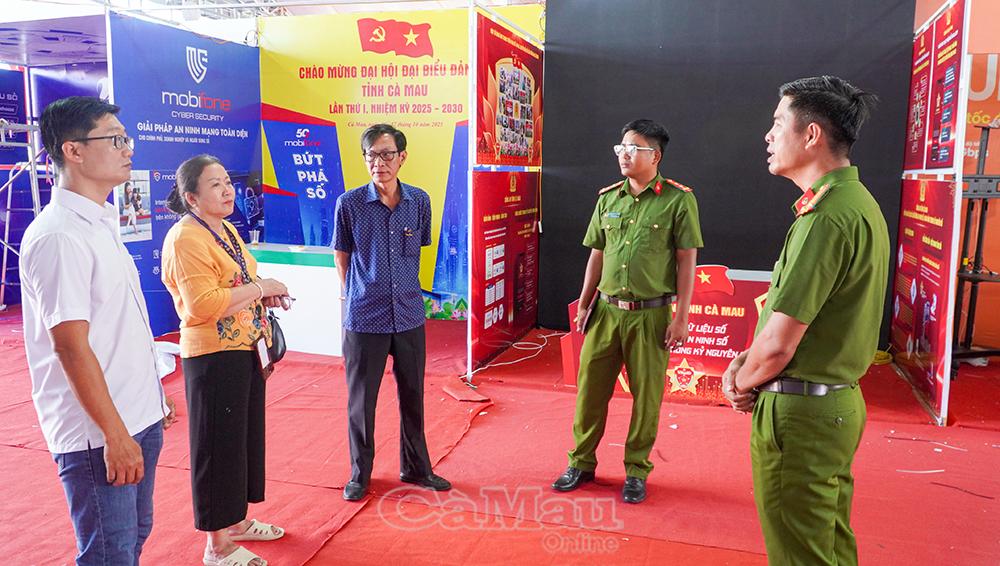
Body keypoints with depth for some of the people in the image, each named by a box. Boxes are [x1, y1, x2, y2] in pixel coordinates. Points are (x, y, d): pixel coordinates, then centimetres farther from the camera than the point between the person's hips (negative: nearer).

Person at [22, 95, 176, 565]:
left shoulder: (101, 223, 10)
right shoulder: (59, 235, -19)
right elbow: (72, 347, -22)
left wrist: (154, 395, 19)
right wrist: (116, 436, -19)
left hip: (139, 419, 9)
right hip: (99, 435, -9)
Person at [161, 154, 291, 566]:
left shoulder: (227, 229, 12)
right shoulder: (186, 239, -17)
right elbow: (203, 304, -27)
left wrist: (264, 295, 6)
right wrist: (260, 288, -19)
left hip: (246, 351, 9)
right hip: (213, 357, -9)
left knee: (246, 436, 18)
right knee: (218, 444, 2)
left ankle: (237, 521, 35)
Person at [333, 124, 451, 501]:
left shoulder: (419, 201, 0)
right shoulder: (349, 203, -8)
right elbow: (341, 257, 4)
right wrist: (357, 298, 8)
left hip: (409, 315, 3)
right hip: (364, 318, -2)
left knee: (412, 395, 14)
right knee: (361, 399, 9)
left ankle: (416, 467, 31)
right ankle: (360, 473, 27)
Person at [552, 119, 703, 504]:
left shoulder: (678, 200, -5)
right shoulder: (608, 198, 8)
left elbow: (687, 261, -5)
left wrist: (681, 317, -8)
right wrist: (584, 305, 13)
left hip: (651, 314, -4)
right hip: (606, 310, 4)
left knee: (646, 394, 6)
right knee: (590, 387, 8)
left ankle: (636, 471, 23)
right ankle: (581, 462, 25)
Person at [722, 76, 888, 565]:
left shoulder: (827, 216, -23)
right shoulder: (857, 202, 10)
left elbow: (779, 343, -24)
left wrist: (744, 384, -4)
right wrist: (745, 360, 2)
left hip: (800, 412, -10)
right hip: (838, 401, 10)